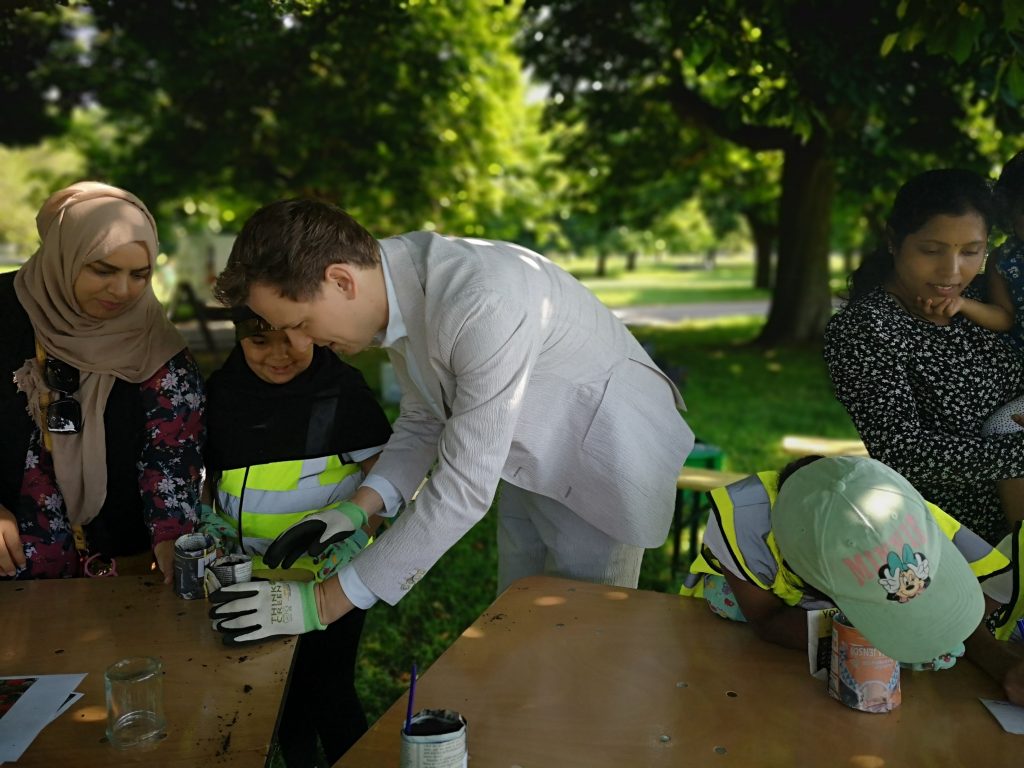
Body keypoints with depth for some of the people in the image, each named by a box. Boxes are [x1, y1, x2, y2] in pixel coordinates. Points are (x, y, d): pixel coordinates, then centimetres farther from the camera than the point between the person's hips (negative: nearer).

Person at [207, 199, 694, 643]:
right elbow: (423, 420, 3)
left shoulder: (484, 303, -38)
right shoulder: (392, 284, -11)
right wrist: (359, 507, -12)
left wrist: (327, 601, -29)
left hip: (602, 459, -7)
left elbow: (462, 490, -35)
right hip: (531, 461, 7)